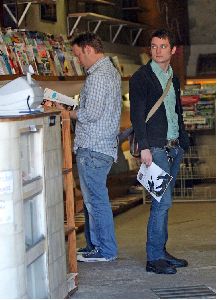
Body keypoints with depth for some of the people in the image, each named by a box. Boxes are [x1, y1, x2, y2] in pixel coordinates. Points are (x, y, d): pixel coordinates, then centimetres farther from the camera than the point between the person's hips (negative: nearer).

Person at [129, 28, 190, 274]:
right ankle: (154, 258, -7)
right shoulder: (141, 77, -5)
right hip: (156, 147, -7)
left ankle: (161, 252, 15)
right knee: (162, 201, -12)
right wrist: (144, 147, -18)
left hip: (174, 147, 7)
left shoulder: (173, 77, 17)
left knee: (163, 201, 10)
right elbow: (137, 114, -10)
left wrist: (183, 142, 16)